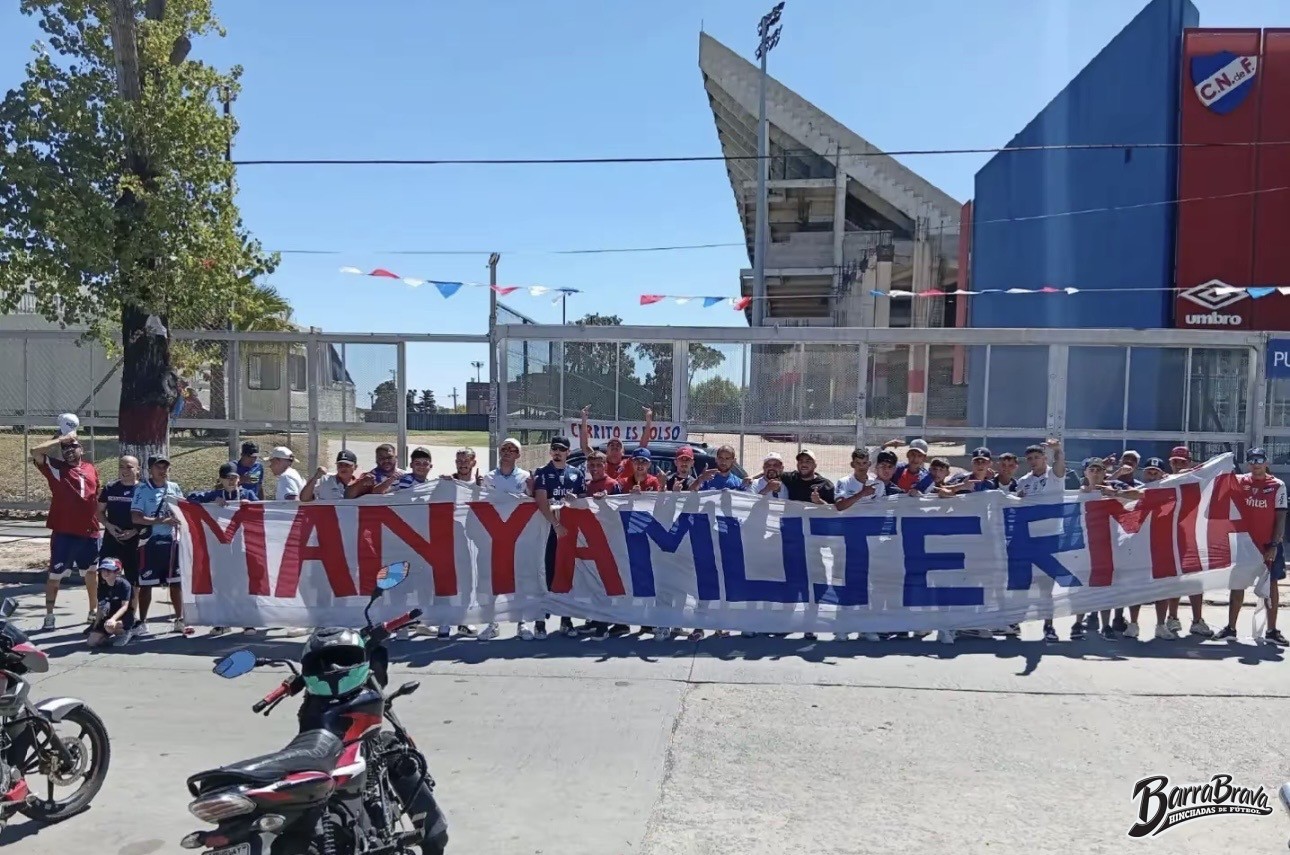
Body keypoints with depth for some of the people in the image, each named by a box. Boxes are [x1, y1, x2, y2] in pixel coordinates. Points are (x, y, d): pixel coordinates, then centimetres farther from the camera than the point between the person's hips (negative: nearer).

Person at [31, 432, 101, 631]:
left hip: (89, 533, 4)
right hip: (63, 533, -4)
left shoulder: (91, 469, 9)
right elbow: (36, 452, -18)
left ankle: (93, 610, 30)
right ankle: (49, 616, 9)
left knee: (91, 572, 16)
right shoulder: (56, 468, -1)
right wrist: (61, 439, -13)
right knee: (55, 575, 1)